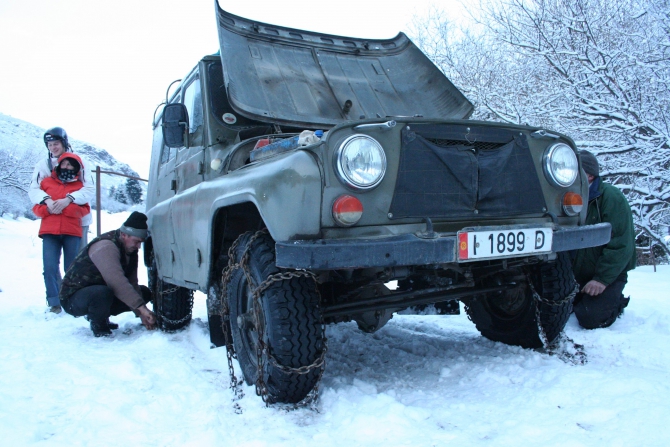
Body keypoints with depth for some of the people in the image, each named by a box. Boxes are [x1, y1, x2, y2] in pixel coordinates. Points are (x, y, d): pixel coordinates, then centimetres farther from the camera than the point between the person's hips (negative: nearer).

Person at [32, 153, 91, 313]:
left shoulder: (79, 186, 11)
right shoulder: (47, 182, 15)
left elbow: (85, 209, 3)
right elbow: (36, 207, 13)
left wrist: (66, 206, -13)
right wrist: (47, 209, -9)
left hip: (72, 232, -1)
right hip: (49, 232, 1)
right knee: (50, 267, -9)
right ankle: (54, 303, -3)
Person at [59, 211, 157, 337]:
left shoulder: (130, 250, 0)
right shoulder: (106, 247, -27)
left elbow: (131, 283, -3)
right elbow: (117, 282, -39)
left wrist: (141, 314, -14)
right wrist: (141, 308, -41)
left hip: (100, 292, 9)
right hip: (74, 297, -9)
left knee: (144, 293, 2)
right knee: (103, 293, -40)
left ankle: (102, 317, 10)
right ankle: (98, 325, -9)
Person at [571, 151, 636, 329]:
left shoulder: (611, 197, -15)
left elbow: (620, 245, -20)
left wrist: (602, 279, -25)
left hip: (608, 274, -6)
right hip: (576, 276, 6)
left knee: (590, 319, -21)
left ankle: (616, 302, 11)